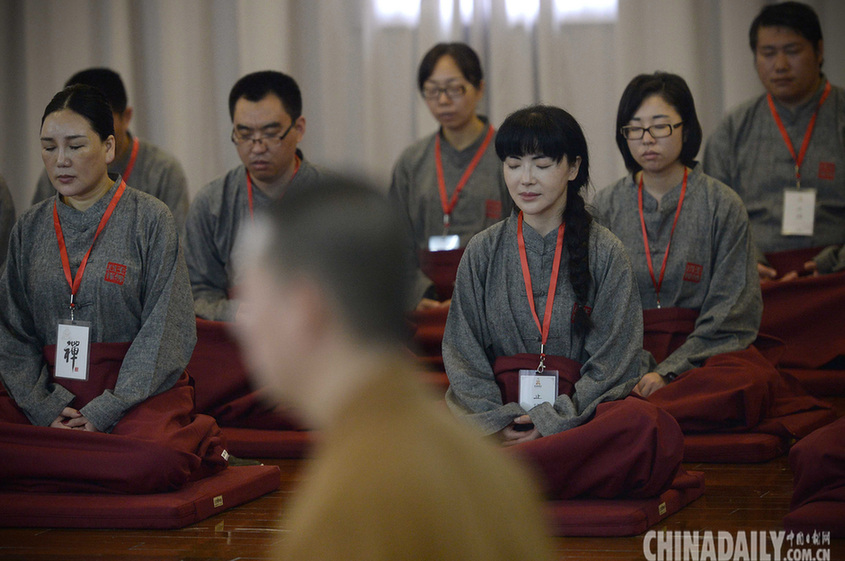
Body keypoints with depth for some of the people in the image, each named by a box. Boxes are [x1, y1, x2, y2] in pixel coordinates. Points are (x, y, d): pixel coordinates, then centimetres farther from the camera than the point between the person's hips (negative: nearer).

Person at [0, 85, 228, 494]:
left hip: (139, 388, -4)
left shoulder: (149, 218, 1)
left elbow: (166, 329, -5)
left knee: (153, 457, -37)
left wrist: (105, 413, -14)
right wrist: (45, 409, -9)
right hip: (51, 390, 4)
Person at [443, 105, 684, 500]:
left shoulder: (605, 252, 7)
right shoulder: (483, 252, 13)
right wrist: (495, 423, -9)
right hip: (498, 410, 1)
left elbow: (611, 362, 1)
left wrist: (554, 423, -12)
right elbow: (463, 353, 8)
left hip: (578, 412, 0)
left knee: (647, 426, -37)